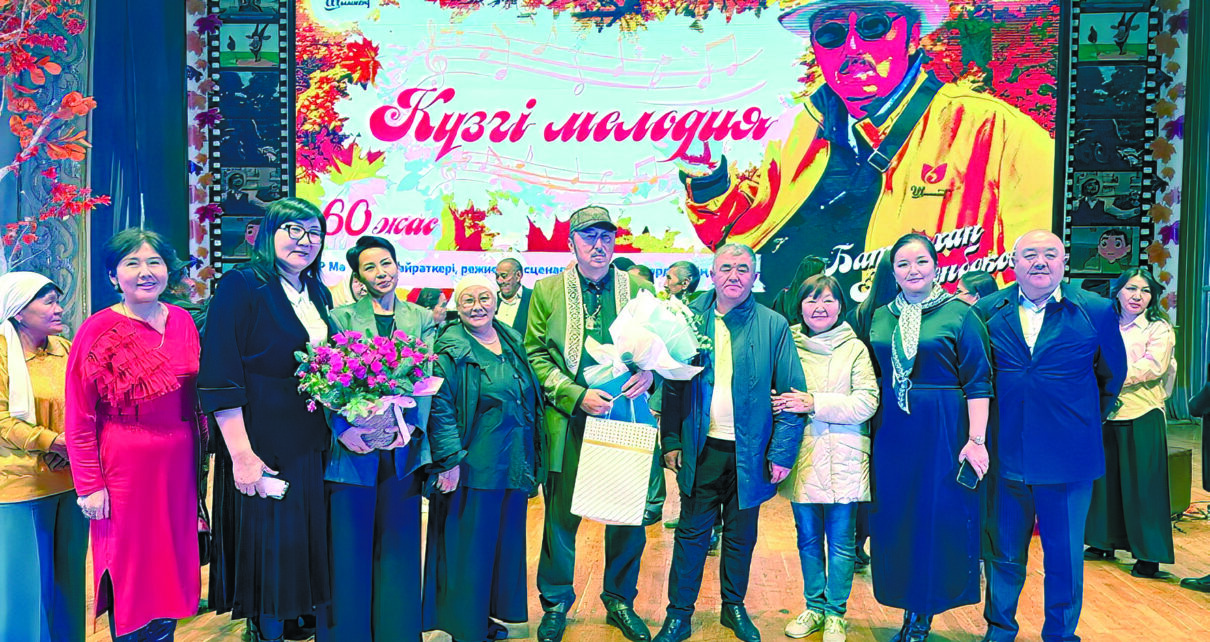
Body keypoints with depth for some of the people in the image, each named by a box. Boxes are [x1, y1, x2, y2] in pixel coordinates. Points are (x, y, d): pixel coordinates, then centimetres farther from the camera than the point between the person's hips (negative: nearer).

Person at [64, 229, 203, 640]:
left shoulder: (183, 321, 4)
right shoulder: (97, 331, -9)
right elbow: (79, 419, -8)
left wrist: (202, 450, 10)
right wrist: (89, 485, -10)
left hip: (178, 464, 4)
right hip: (125, 467, -4)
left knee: (172, 561, 14)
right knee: (131, 567, 8)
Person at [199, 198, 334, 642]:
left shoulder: (318, 296, 12)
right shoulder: (241, 286, -9)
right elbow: (220, 380, -15)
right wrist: (242, 455, -20)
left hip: (314, 450, 6)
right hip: (264, 449, -6)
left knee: (308, 549, 14)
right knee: (268, 551, 4)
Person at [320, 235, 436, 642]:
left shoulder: (422, 319, 11)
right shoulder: (342, 317, 6)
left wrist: (411, 424, -17)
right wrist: (344, 429, -20)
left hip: (403, 446, 1)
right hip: (353, 446, -1)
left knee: (398, 543, 7)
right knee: (349, 545, 3)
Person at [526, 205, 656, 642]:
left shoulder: (640, 290, 8)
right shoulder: (547, 291, 4)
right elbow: (535, 355, 0)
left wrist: (648, 371, -10)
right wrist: (576, 395, -13)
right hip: (568, 421, -1)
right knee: (561, 513, 8)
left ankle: (620, 601, 31)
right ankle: (556, 603, 29)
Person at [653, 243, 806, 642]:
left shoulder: (774, 326, -2)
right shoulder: (691, 320, 2)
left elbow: (791, 394, -4)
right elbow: (672, 385, 3)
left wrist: (782, 453, -9)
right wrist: (670, 439, -3)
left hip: (750, 452, 0)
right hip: (701, 448, 0)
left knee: (741, 534, 14)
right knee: (692, 532, 8)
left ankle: (734, 607, 32)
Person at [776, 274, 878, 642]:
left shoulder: (854, 348, -2)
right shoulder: (788, 345, 4)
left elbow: (867, 403, -11)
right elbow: (775, 396, 12)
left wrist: (814, 404, -19)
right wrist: (779, 404, -12)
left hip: (842, 460, -2)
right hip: (802, 458, 2)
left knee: (841, 542, 6)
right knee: (808, 538, 14)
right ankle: (814, 607, 30)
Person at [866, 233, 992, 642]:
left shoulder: (960, 314, -2)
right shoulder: (880, 317, 9)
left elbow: (978, 383, -6)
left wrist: (976, 439, -13)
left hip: (942, 432, -4)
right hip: (892, 434, 4)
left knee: (939, 519, 2)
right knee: (895, 517, 7)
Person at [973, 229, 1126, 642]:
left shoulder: (1097, 311, -1)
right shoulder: (987, 311, 0)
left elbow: (1113, 374, 12)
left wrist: (1086, 421, 13)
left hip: (1068, 456, 0)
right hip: (1004, 454, 1)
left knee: (1065, 556, 11)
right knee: (1004, 552, 13)